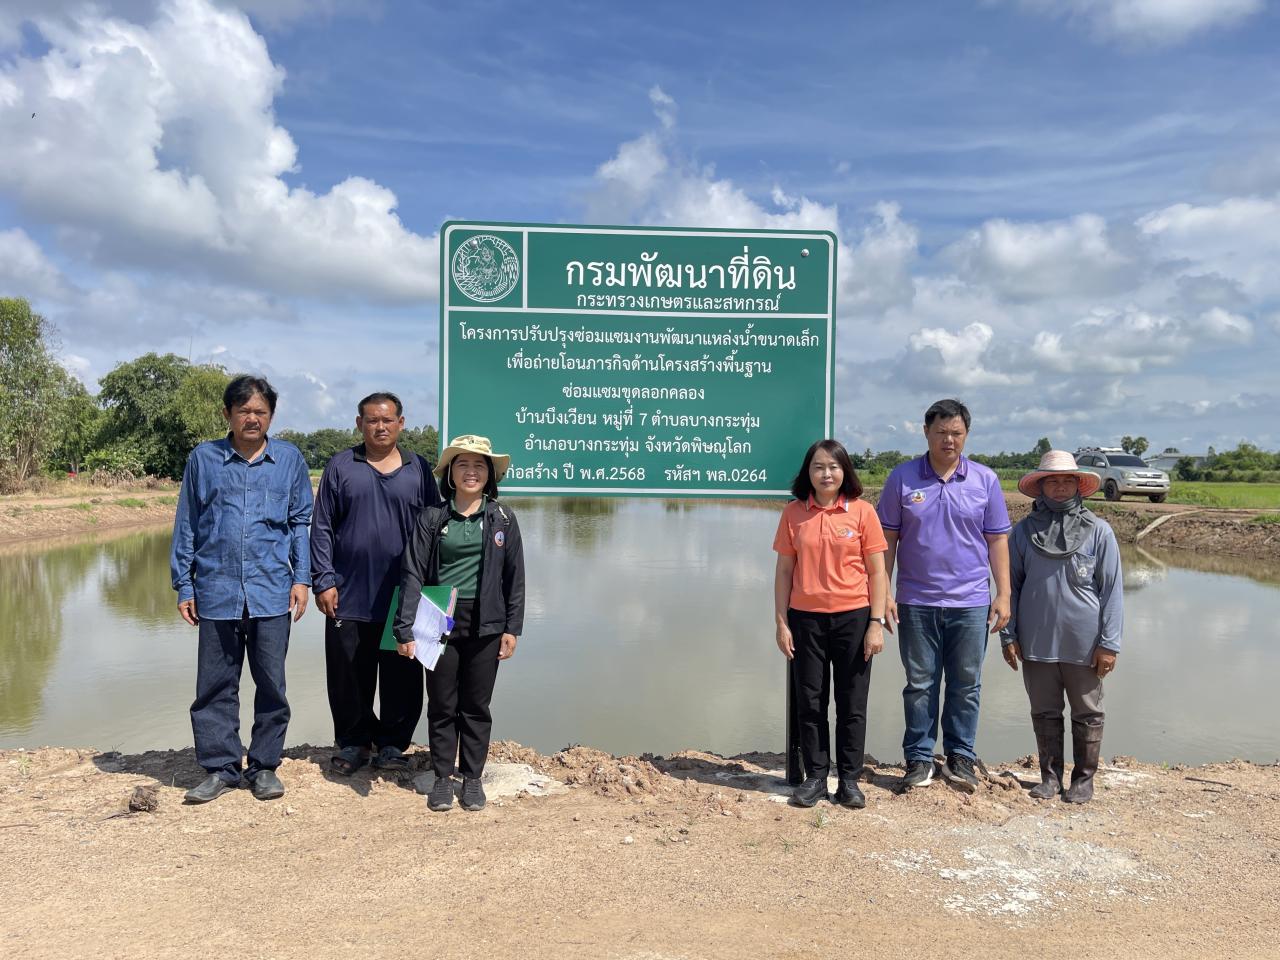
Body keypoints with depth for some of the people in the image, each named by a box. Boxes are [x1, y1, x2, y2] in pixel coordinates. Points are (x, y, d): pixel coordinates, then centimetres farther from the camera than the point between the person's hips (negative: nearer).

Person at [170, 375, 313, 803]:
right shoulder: (203, 458, 5)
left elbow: (301, 523, 10)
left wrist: (302, 578, 2)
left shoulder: (290, 459, 5)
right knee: (215, 684, 7)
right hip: (216, 591, 0)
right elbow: (186, 525, 8)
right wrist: (183, 585, 6)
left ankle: (264, 766, 19)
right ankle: (220, 768, 20)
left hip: (271, 592, 0)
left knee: (271, 683, 6)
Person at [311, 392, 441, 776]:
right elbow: (321, 528, 4)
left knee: (402, 677, 6)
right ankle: (354, 743, 25)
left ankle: (393, 744, 21)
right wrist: (323, 581, -4)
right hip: (348, 597, 0)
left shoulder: (419, 469, 7)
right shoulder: (341, 466, 6)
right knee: (348, 676, 8)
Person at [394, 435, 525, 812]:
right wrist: (405, 629, -10)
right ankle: (442, 777, 22)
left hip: (485, 625, 0)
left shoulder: (502, 518, 2)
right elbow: (413, 573, -2)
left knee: (476, 706, 9)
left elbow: (514, 576, 4)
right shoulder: (432, 517, 0)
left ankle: (473, 778, 22)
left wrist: (512, 628, 0)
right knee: (441, 705, 8)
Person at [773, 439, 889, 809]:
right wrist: (781, 622, 0)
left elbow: (877, 572, 0)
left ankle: (849, 780, 20)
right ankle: (815, 777, 21)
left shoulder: (862, 512, -2)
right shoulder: (793, 513, 2)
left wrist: (877, 623, -5)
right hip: (805, 619, 1)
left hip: (853, 617, -1)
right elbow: (784, 571, 4)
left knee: (852, 704, 7)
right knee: (809, 702, 8)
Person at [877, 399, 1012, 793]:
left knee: (966, 685, 9)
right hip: (916, 601, -1)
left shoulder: (985, 480, 3)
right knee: (920, 684, 8)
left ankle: (960, 757, 23)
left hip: (970, 603, 1)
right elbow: (888, 538, 2)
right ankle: (919, 758, 19)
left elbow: (997, 540, 6)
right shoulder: (903, 477, 0)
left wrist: (1003, 594, 1)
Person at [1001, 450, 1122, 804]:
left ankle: (1083, 779, 26)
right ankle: (1050, 776, 27)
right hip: (1037, 644, 2)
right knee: (1044, 714, 13)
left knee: (1087, 714, 11)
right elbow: (1011, 585, 5)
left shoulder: (1098, 531, -4)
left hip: (1083, 645, -2)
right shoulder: (1025, 530, 1)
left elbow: (1112, 590, -3)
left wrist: (1109, 642, -7)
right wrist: (1009, 635, 1)